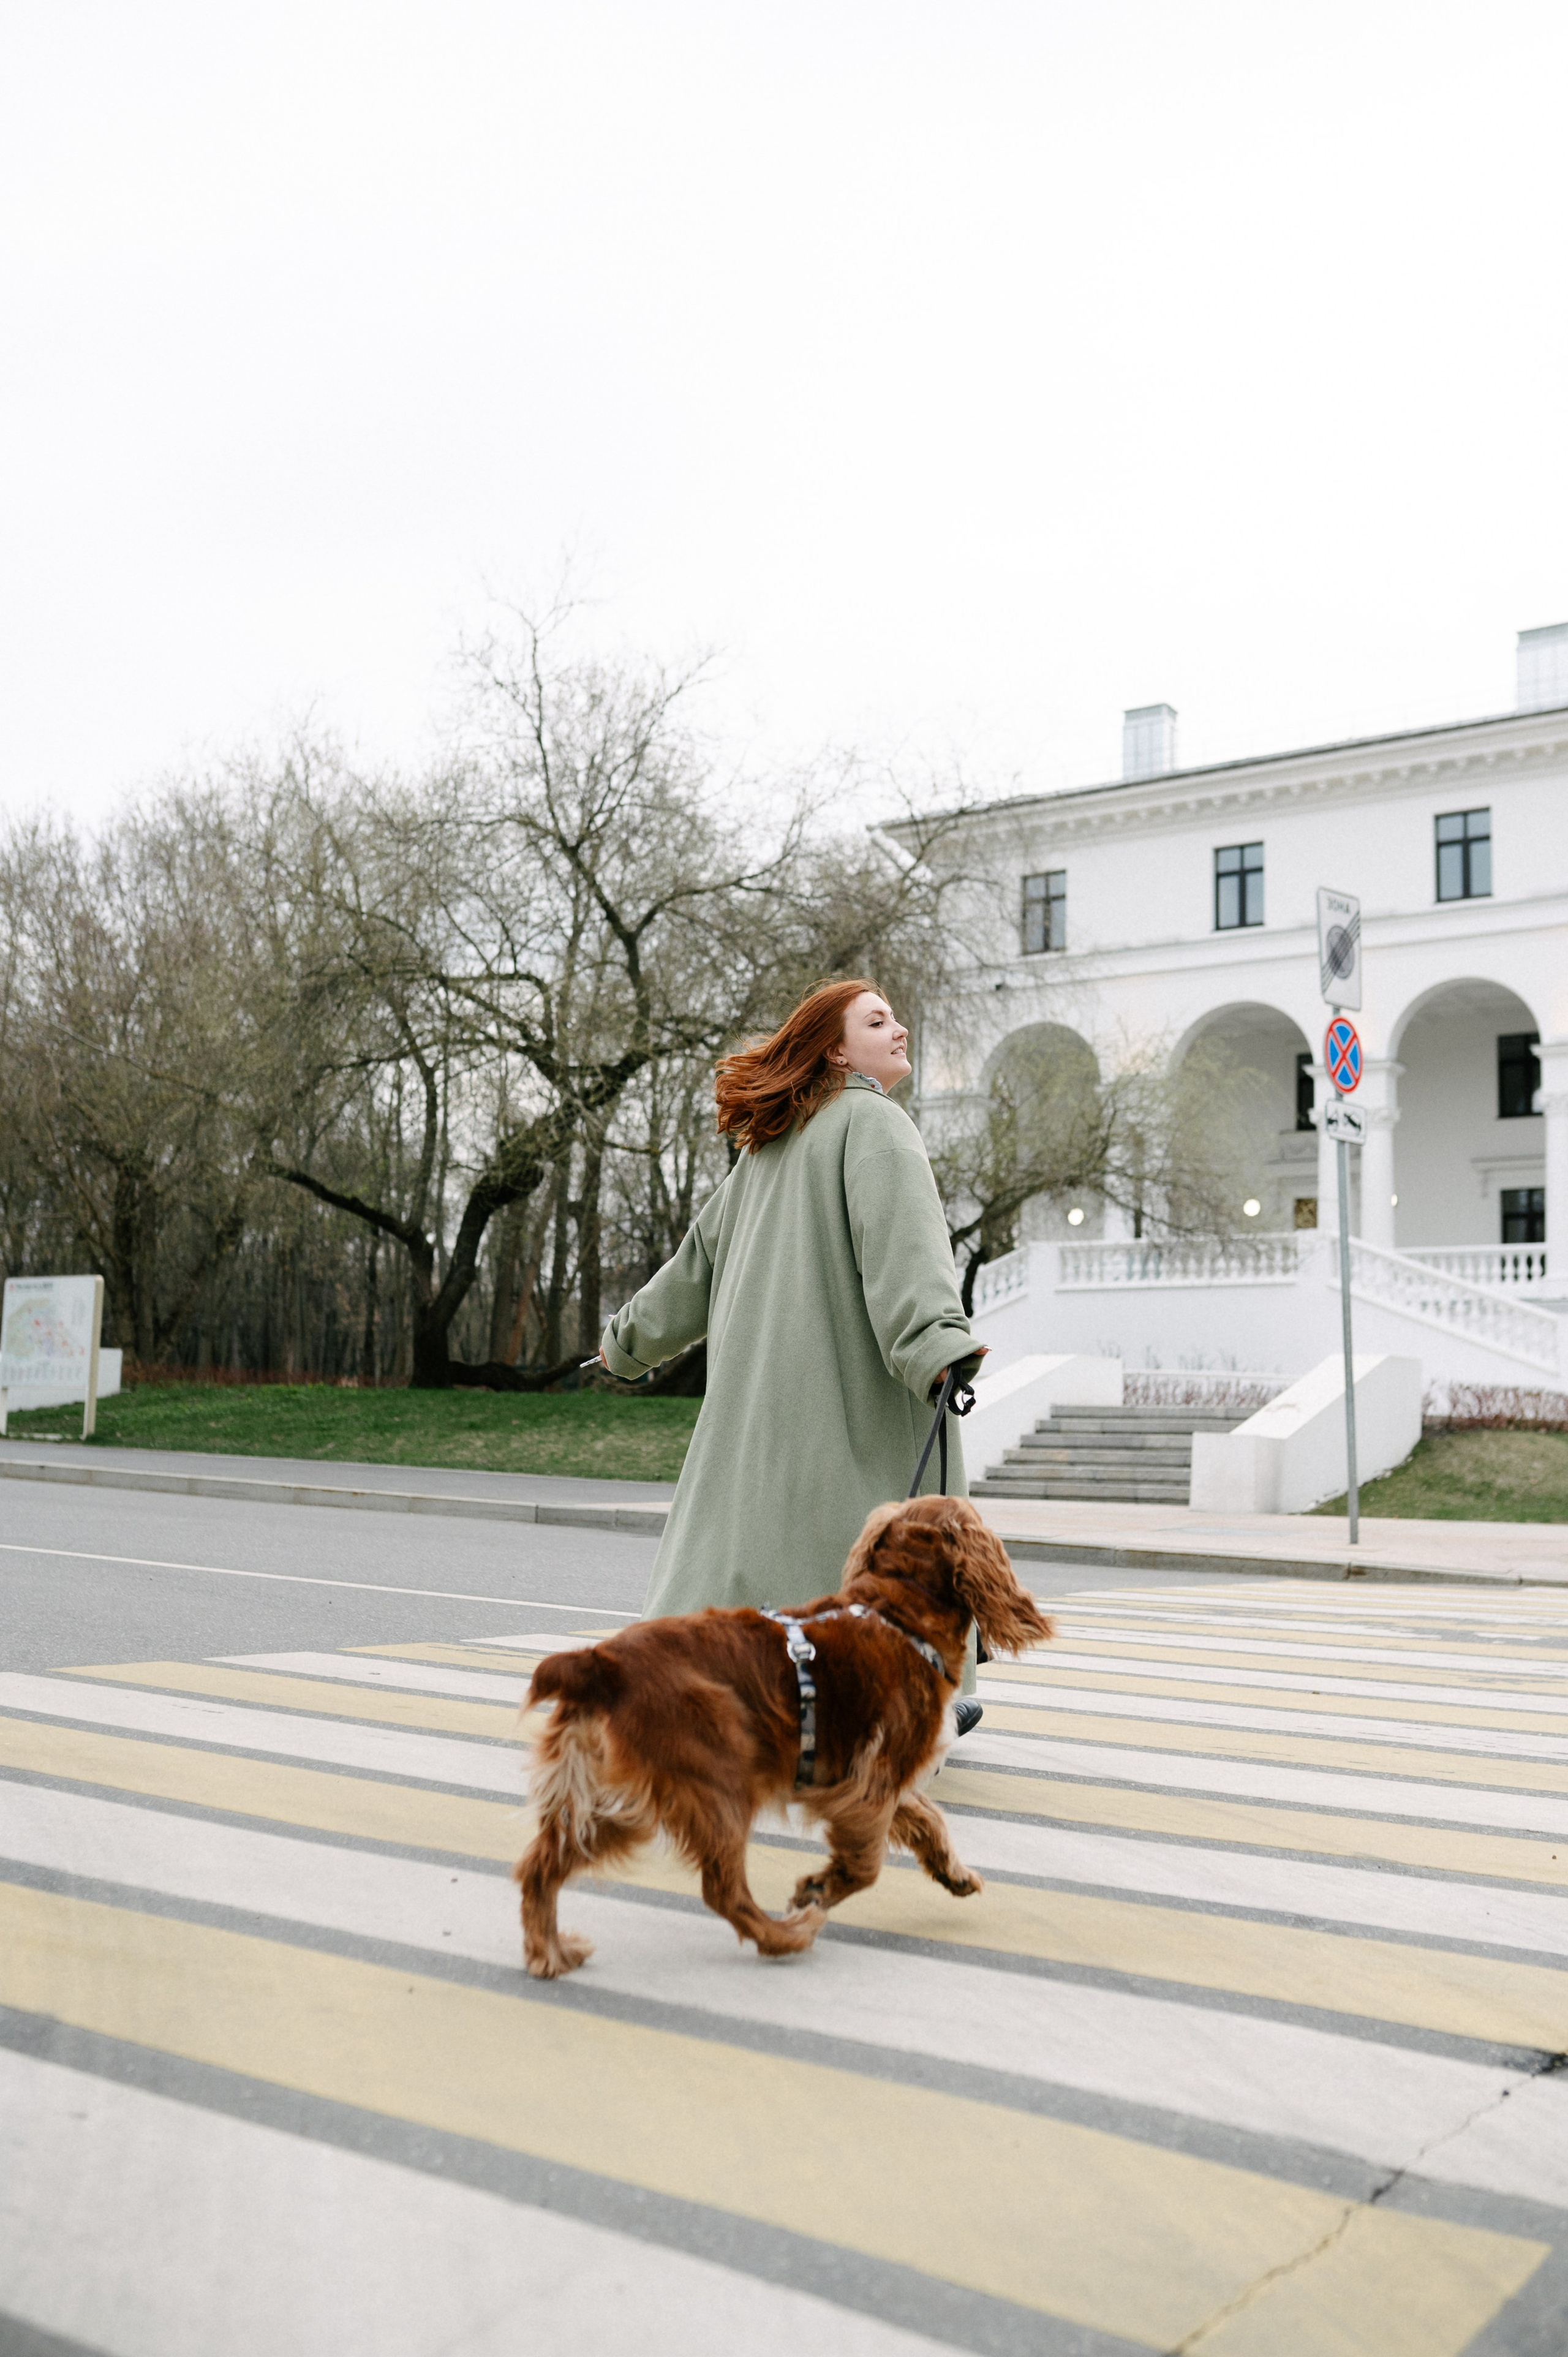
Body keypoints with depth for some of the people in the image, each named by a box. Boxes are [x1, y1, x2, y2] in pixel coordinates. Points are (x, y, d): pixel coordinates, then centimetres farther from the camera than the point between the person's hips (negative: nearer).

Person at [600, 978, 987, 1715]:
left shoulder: (768, 1146, 20)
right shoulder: (872, 1121, -4)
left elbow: (700, 1254, 26)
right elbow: (900, 1240, -21)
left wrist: (630, 1336, 37)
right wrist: (937, 1344, -33)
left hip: (755, 1384, 8)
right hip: (843, 1379, -7)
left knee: (751, 1522, 9)